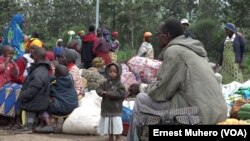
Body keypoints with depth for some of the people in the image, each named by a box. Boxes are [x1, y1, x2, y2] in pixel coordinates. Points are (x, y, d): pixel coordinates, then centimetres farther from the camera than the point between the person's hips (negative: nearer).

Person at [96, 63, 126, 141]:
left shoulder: (119, 84, -10)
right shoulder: (106, 83, 5)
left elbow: (121, 94, -21)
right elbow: (98, 89, 2)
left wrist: (108, 93, -23)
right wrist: (101, 92, -22)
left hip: (116, 109, -5)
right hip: (106, 108, 5)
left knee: (116, 124, -1)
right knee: (107, 123, 16)